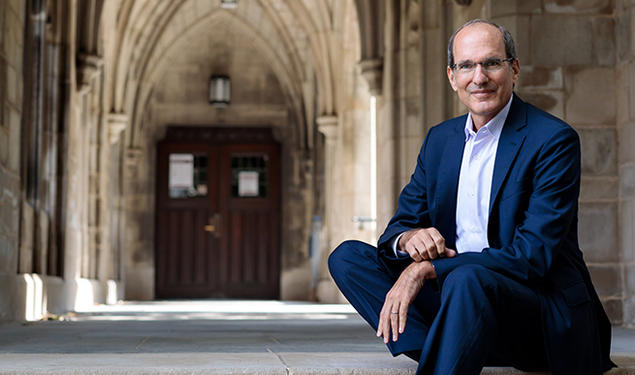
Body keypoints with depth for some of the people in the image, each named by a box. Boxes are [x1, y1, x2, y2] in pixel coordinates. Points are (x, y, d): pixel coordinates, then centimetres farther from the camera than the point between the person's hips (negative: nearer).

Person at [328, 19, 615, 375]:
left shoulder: (555, 140, -10)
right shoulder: (440, 139, 11)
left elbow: (533, 256, -18)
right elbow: (401, 222, 12)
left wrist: (427, 269, -24)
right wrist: (408, 238, -16)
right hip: (459, 293, 7)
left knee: (467, 279, -39)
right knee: (347, 256, -8)